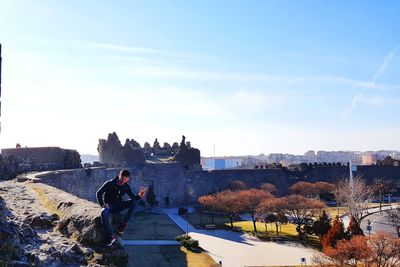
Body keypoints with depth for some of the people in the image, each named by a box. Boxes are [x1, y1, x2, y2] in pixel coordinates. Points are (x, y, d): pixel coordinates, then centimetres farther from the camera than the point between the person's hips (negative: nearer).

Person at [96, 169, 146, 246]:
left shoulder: (126, 187, -1)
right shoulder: (109, 183, -13)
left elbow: (133, 197, -1)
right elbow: (98, 193, -8)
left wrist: (139, 196, -24)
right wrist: (102, 204, -21)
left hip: (118, 205, 4)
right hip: (108, 205, -4)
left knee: (133, 202, -20)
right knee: (104, 212, -38)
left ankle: (123, 225, -21)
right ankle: (111, 237, -33)